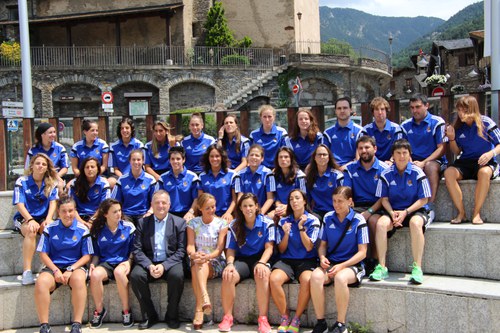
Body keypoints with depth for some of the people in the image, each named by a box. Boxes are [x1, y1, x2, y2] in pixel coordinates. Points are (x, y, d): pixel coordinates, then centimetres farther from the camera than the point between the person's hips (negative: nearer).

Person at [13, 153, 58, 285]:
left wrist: (48, 219, -21)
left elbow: (53, 202, -2)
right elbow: (20, 205, -9)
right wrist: (30, 220, -26)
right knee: (31, 231, -36)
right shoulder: (22, 181, -2)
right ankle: (27, 271, -39)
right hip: (24, 218, -2)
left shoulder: (51, 183, 6)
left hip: (43, 218, 2)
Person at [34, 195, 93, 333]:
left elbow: (87, 255, 2)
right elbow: (43, 254, 5)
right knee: (41, 282, -32)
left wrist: (71, 270, -12)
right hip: (54, 266, 1)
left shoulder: (82, 229, 2)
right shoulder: (50, 228, 4)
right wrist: (55, 270, -11)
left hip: (75, 266, -1)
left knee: (79, 279, -36)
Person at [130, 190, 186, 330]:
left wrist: (164, 266, -18)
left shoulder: (179, 223, 4)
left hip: (171, 262, -1)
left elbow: (181, 250, -3)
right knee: (135, 275, -28)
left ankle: (172, 316, -11)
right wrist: (149, 265, -18)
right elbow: (137, 250, 1)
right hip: (148, 262, 2)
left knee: (177, 275, -33)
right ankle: (149, 315, -9)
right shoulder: (142, 223, 9)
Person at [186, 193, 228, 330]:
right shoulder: (193, 223, 10)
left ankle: (199, 309, -44)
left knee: (199, 265, -35)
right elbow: (190, 245, -1)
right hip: (196, 260, 2)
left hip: (215, 262, -2)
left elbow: (220, 249, -4)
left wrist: (208, 257, -25)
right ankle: (205, 299, -51)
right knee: (196, 265, -35)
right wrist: (193, 254, -26)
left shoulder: (221, 223, 4)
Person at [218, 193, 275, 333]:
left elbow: (269, 247, -5)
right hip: (242, 260, 2)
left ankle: (263, 319, -28)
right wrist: (230, 263, -16)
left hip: (260, 258, -2)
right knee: (228, 276, -31)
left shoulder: (267, 223, -1)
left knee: (262, 274, -38)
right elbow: (231, 249, 5)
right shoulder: (234, 226, 6)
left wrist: (261, 263, -22)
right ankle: (227, 317, -15)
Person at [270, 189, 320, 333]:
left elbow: (309, 247, -5)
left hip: (307, 261, -2)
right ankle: (285, 317, -12)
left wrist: (301, 227, -13)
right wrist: (286, 233, -9)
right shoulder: (283, 221, 10)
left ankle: (296, 319, -18)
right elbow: (282, 250, 8)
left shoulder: (312, 220, 3)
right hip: (286, 260, 2)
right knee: (274, 279, -31)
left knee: (307, 280, -36)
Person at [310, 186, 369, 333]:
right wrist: (322, 257, -8)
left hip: (352, 265, -3)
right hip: (330, 264, 3)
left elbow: (362, 252, -6)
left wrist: (342, 266, -17)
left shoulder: (358, 220, -4)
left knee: (340, 278, -38)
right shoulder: (328, 218, 7)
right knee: (316, 276, -31)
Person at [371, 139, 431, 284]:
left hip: (415, 210, -2)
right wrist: (392, 213, -15)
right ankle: (382, 267, -22)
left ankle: (417, 268, -31)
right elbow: (384, 199, 5)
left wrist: (406, 212, -16)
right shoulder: (386, 174, 1)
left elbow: (423, 199, -5)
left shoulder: (417, 173, -6)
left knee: (415, 223, -37)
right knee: (381, 223, -29)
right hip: (394, 210, 2)